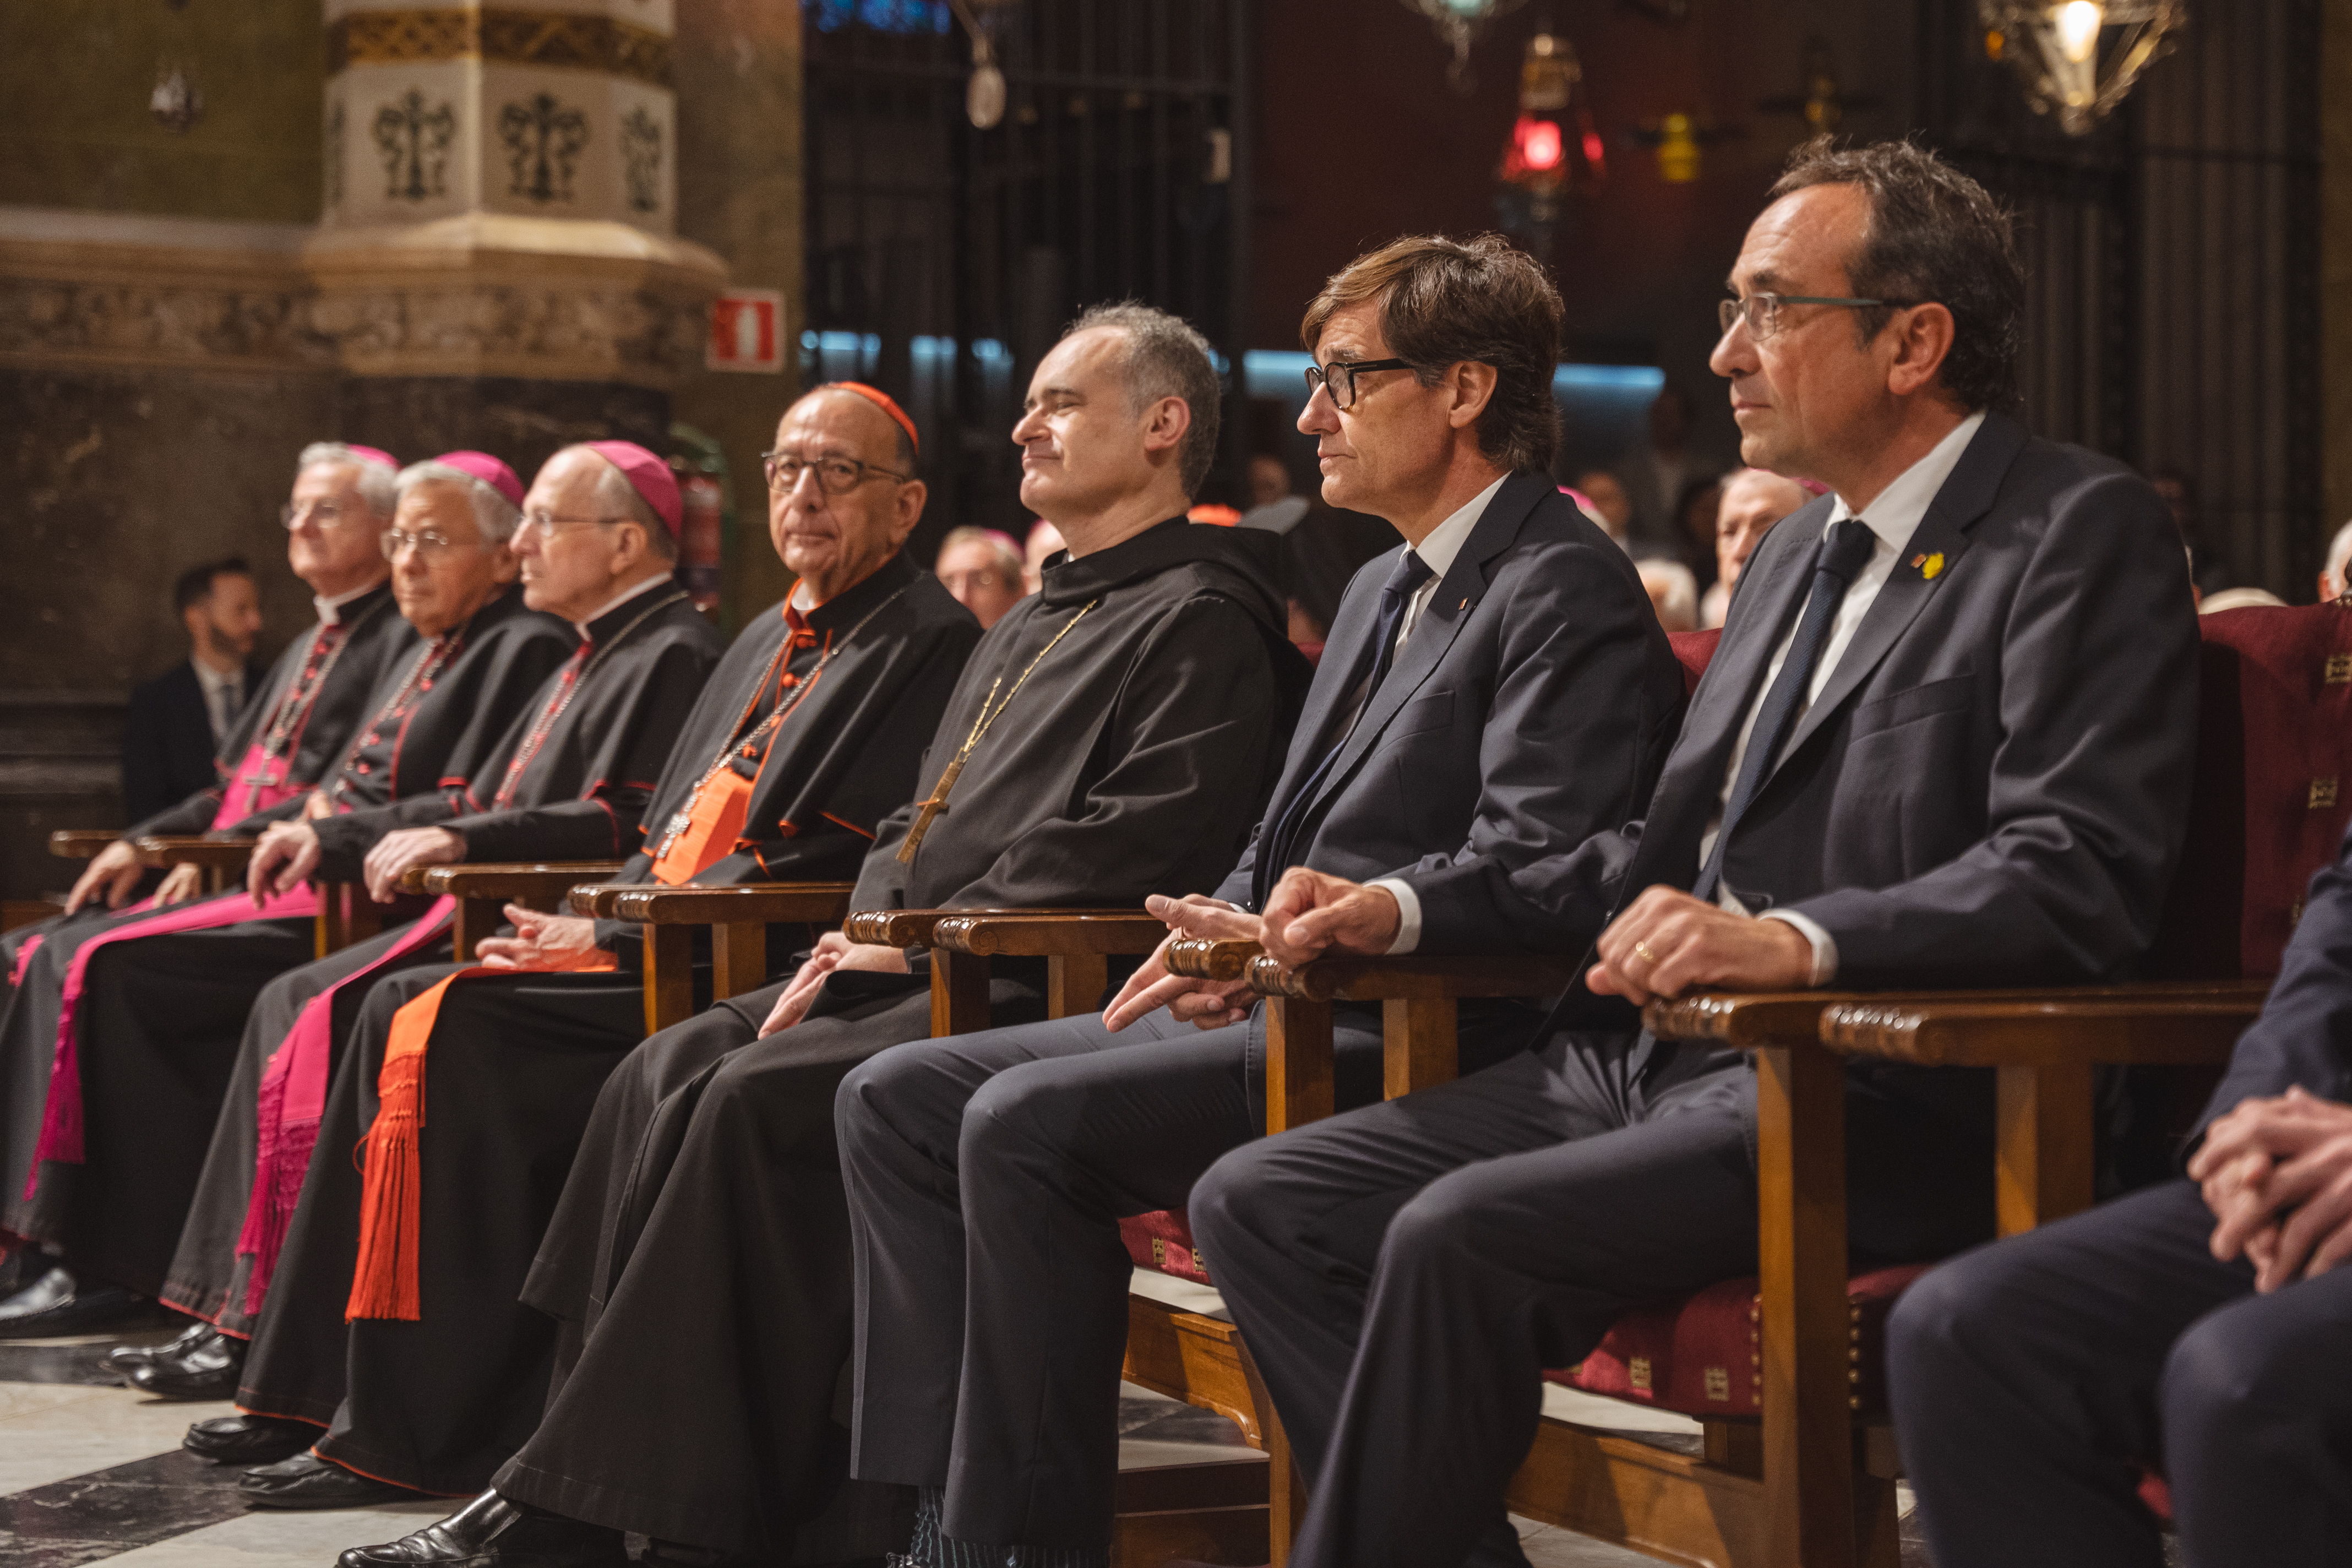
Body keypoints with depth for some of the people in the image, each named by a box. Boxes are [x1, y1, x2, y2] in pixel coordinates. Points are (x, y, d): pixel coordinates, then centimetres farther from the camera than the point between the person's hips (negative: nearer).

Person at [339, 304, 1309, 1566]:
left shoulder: (1200, 620, -5)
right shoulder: (1032, 625, 27)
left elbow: (1131, 844, -18)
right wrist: (867, 927, 5)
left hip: (1021, 991, -9)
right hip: (915, 967, 10)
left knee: (756, 1099, -26)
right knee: (666, 1073, -10)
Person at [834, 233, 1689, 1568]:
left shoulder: (1566, 590, -10)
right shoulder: (1385, 591, 22)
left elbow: (1542, 871, -21)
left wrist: (1389, 912, -38)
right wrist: (1230, 931, 6)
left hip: (1411, 1042, -10)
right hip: (1290, 1007, 11)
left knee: (1027, 1124, -26)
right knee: (897, 1098, 1)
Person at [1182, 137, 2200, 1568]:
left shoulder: (2083, 532, -6)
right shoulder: (1797, 553, 22)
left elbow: (2084, 879, -18)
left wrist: (1797, 940, -31)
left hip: (1882, 1101, -9)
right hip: (1652, 1063, 9)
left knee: (1459, 1236, -28)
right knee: (1259, 1204, -3)